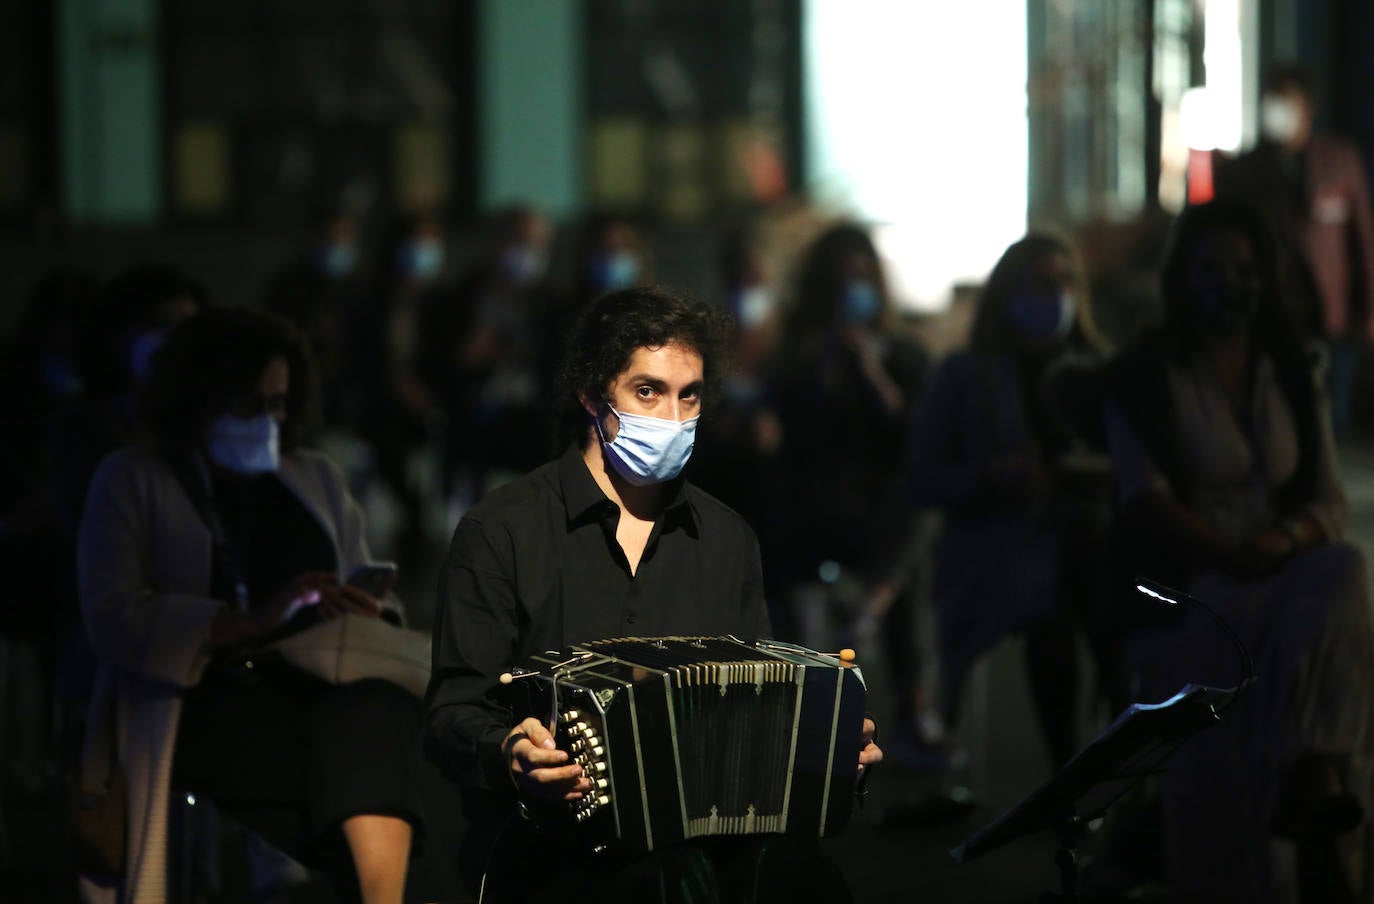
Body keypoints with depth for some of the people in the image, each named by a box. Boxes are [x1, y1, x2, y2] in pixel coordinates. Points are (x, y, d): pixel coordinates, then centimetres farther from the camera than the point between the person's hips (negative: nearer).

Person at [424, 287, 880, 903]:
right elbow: (453, 715, 1)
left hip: (705, 825, 4)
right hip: (543, 845, -4)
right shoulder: (503, 531, 4)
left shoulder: (726, 540, 20)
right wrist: (511, 754, -23)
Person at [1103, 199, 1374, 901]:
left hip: (1287, 573, 3)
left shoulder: (1292, 376, 18)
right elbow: (1144, 501, -7)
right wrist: (1228, 554, -24)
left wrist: (1286, 540, -14)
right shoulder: (1141, 381, 5)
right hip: (1184, 584, -3)